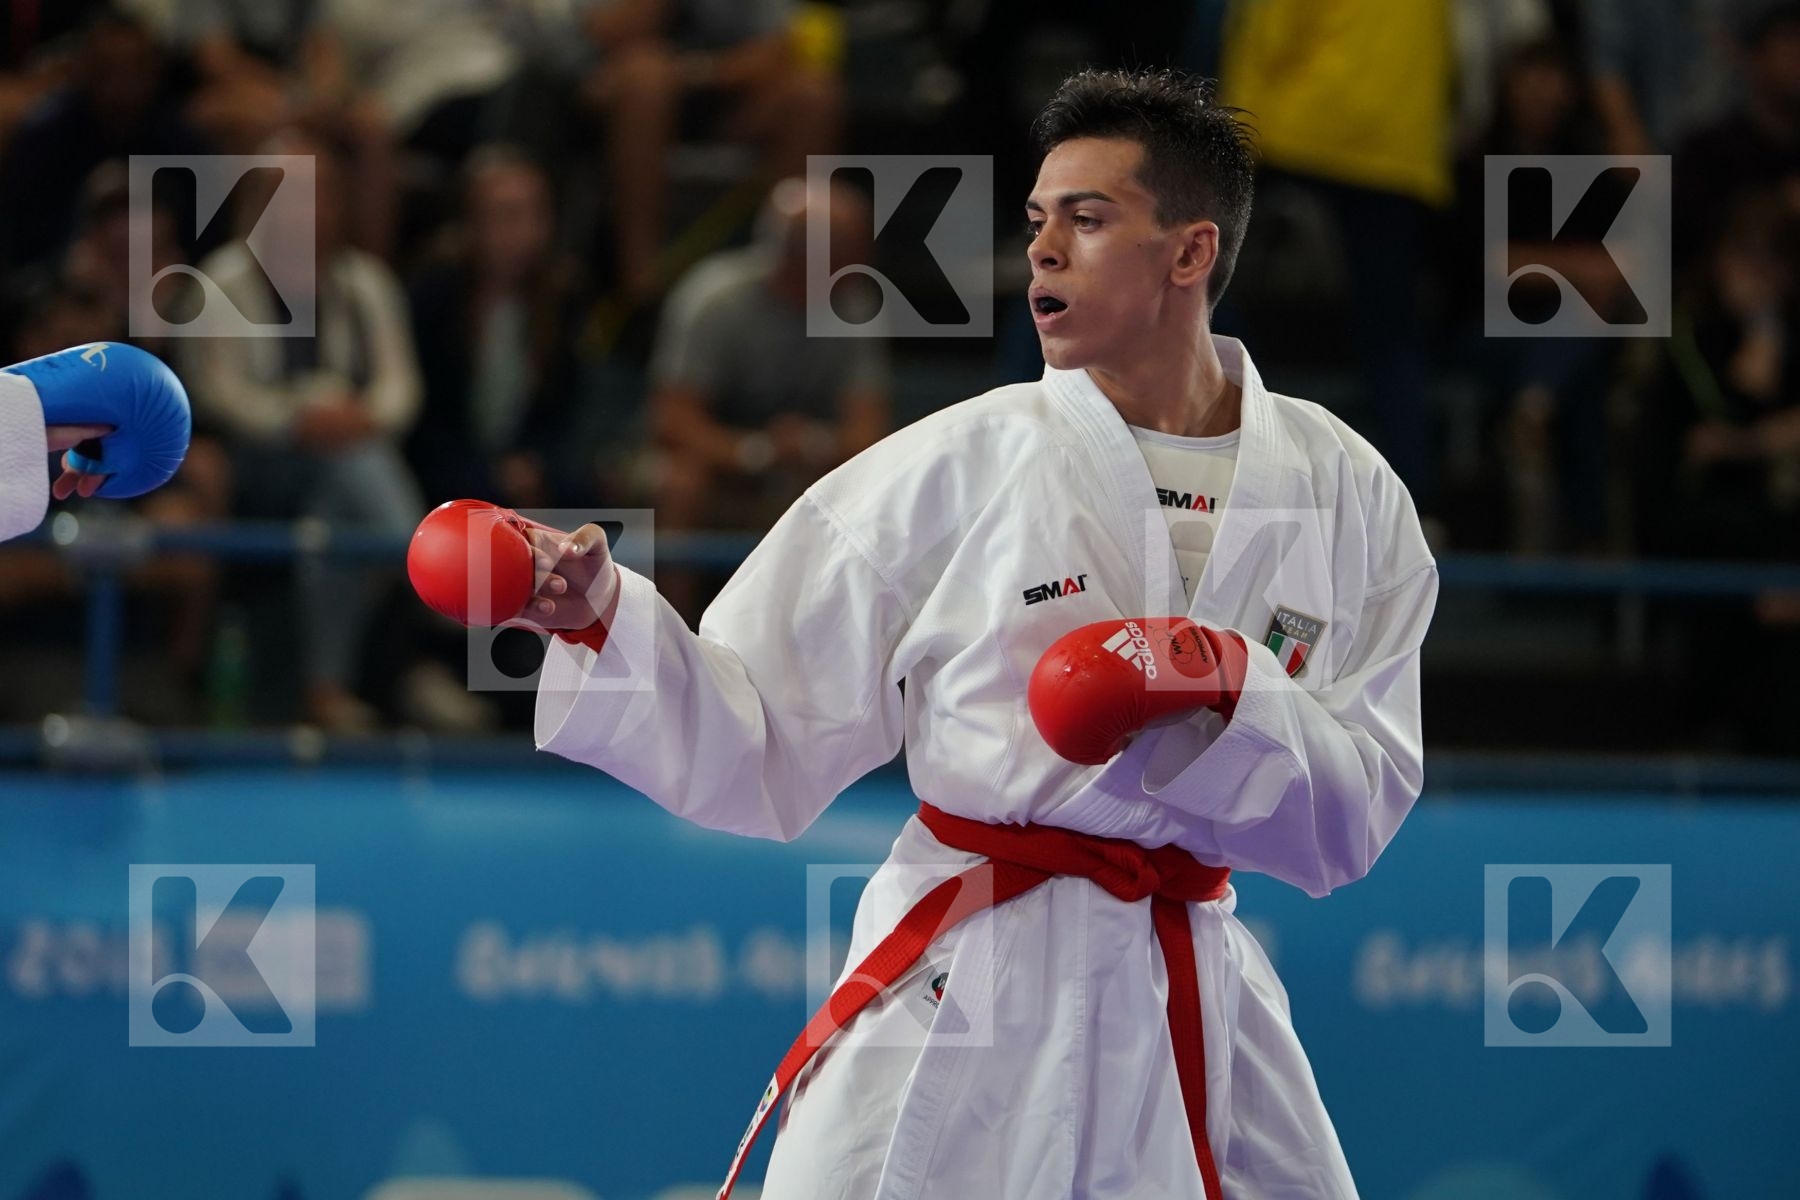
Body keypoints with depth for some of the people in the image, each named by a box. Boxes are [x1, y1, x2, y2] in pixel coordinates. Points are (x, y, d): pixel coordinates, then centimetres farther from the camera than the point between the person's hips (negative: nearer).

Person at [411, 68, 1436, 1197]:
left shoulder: (1345, 494, 1)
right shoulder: (953, 471, -3)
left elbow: (1353, 817, 0)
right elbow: (757, 750, -1)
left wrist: (1223, 686, -17)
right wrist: (602, 623, -16)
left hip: (1199, 1015, 2)